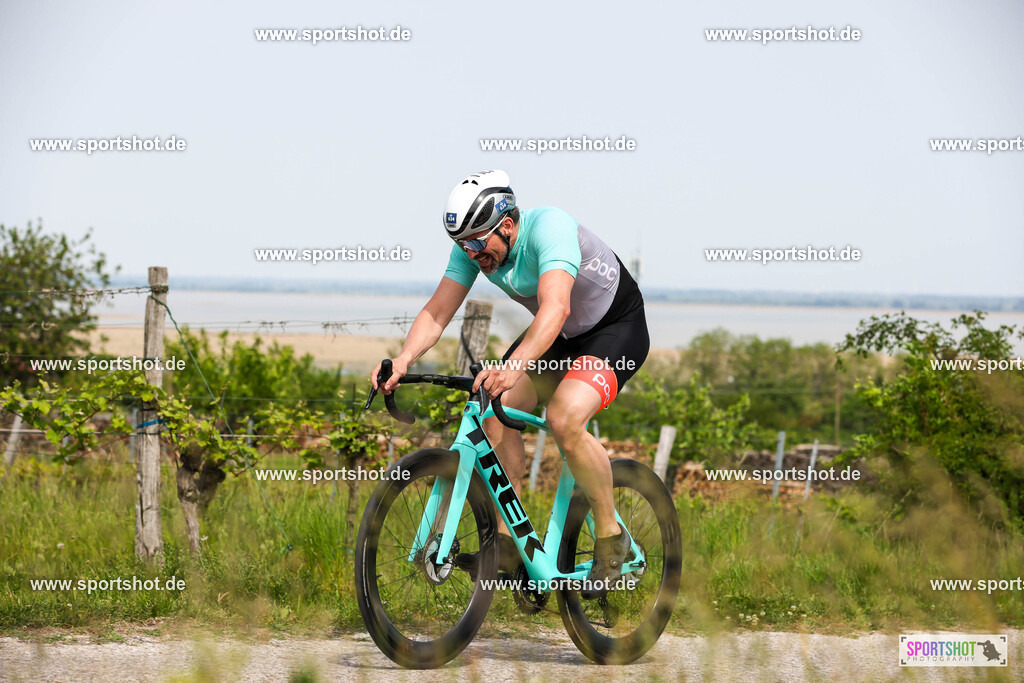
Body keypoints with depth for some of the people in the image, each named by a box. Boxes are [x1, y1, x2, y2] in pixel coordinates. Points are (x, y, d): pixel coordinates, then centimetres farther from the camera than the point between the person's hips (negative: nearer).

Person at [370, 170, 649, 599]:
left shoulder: (549, 228, -34)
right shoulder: (473, 248, -13)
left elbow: (556, 308, -48)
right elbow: (437, 312, -15)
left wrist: (515, 365, -62)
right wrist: (404, 359, -34)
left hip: (617, 327, -7)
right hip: (557, 337, 7)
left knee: (564, 419, -30)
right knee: (495, 410, -13)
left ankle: (610, 538, -11)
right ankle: (507, 546, -5)